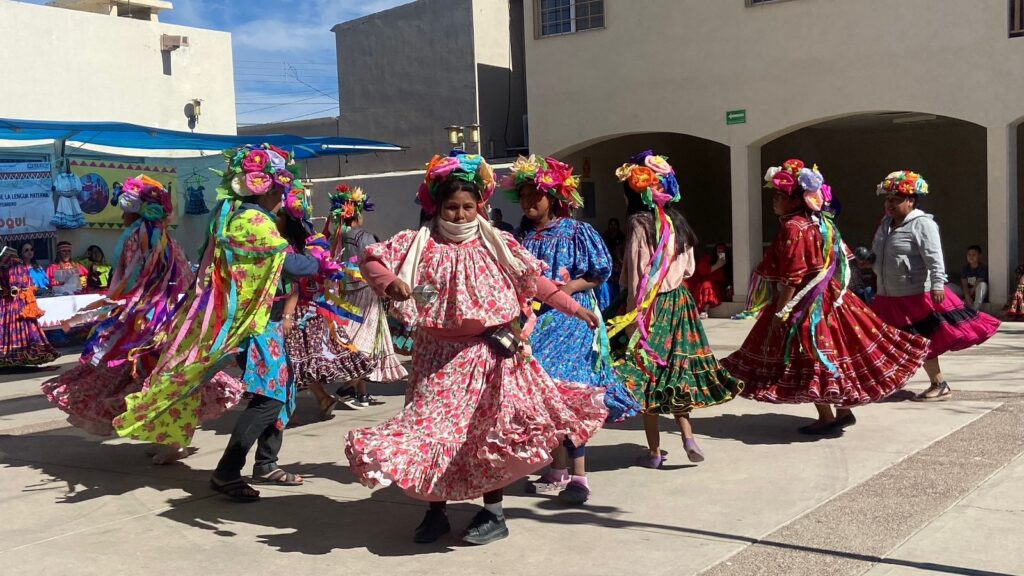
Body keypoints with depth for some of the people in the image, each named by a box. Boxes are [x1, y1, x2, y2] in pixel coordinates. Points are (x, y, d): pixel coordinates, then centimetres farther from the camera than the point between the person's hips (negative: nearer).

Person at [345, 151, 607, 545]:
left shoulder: (496, 245, -1)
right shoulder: (419, 244, -1)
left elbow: (534, 281, 1)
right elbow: (371, 259, 1)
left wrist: (575, 309, -3)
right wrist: (389, 282, -19)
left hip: (486, 353, -1)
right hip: (437, 355, 1)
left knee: (490, 429, 2)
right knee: (430, 429, 5)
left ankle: (493, 513, 17)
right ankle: (435, 511, 23)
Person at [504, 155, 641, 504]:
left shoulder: (577, 232, -1)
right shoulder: (523, 238, 13)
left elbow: (600, 273, -2)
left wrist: (568, 288, -14)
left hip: (571, 316, -5)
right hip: (535, 319, 6)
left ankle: (578, 477, -9)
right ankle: (558, 471, 19)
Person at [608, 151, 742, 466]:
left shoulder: (639, 223, -13)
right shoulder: (675, 220, 6)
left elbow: (637, 274, -16)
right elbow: (688, 267, 11)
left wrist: (633, 316, -14)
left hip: (651, 305, -6)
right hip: (680, 302, 6)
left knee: (647, 373, 2)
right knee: (675, 368, 16)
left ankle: (654, 451, 7)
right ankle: (688, 435, 5)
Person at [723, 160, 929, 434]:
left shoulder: (793, 228, -18)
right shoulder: (821, 222, 10)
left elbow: (791, 278, -21)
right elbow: (839, 261, 15)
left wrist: (780, 312, -18)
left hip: (805, 304, -9)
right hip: (828, 298, 9)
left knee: (810, 360, 0)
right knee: (832, 353, 16)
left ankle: (827, 418, 7)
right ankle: (843, 411, 23)